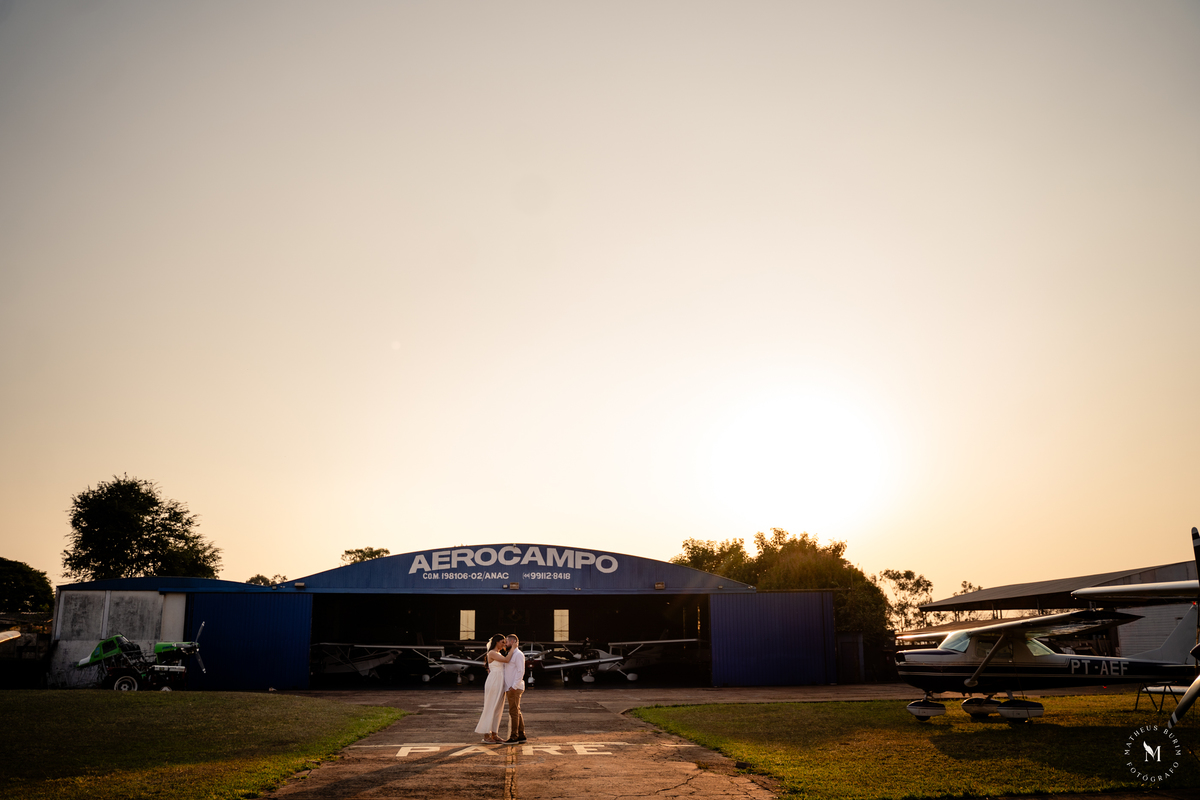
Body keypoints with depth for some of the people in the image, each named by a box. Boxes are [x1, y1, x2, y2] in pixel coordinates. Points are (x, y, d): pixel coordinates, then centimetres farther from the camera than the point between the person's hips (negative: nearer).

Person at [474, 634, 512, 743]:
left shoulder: (499, 654, 18)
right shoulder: (491, 653, -10)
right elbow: (506, 660, -18)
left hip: (500, 684, 9)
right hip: (493, 682, -9)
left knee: (498, 709, 8)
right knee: (491, 708, -4)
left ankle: (494, 734, 11)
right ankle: (486, 735, 2)